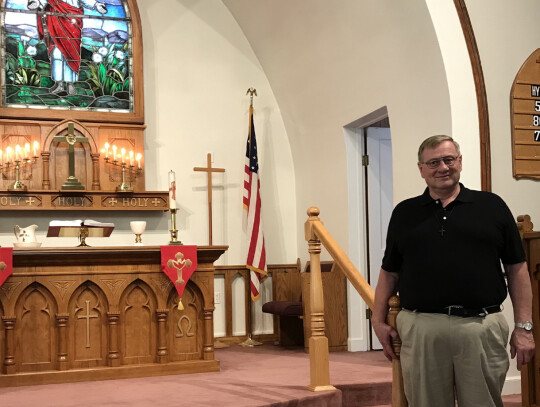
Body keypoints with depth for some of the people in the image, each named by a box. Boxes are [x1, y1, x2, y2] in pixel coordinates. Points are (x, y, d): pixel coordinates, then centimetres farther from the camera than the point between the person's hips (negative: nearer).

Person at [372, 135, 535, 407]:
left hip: (483, 328, -1)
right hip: (420, 330, 1)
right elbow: (390, 272, 13)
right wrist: (378, 319, 3)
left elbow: (517, 269, 6)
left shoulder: (492, 206, 7)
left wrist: (523, 326, 0)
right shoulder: (404, 213, 12)